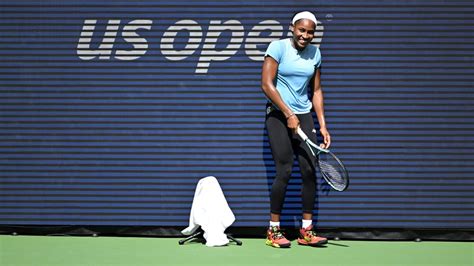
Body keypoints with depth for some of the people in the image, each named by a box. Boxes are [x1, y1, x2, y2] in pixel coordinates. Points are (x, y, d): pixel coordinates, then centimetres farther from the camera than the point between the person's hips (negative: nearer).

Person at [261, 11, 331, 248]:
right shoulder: (278, 47, -8)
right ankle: (273, 231, 2)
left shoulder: (315, 53, 8)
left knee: (309, 171, -1)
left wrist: (322, 125, 6)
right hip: (278, 115, -5)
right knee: (285, 171, -10)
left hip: (304, 116, 5)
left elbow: (316, 90, 12)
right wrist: (289, 115, -15)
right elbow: (266, 84, -13)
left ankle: (306, 231, 8)